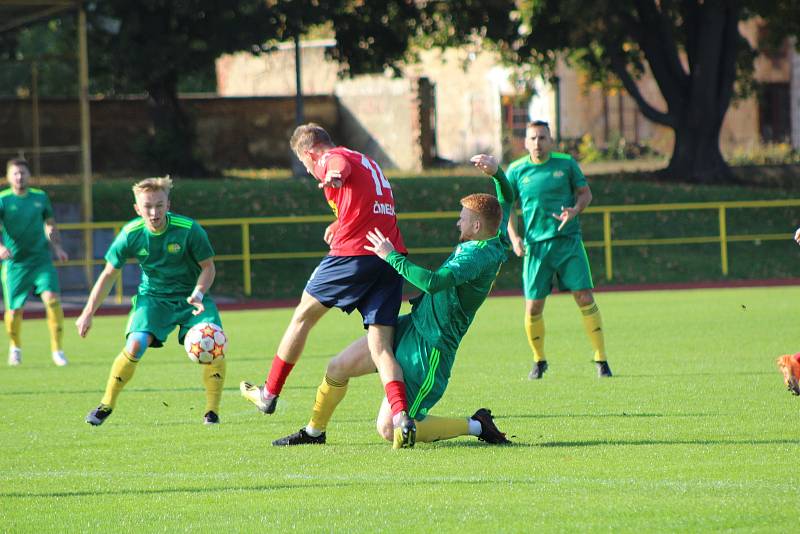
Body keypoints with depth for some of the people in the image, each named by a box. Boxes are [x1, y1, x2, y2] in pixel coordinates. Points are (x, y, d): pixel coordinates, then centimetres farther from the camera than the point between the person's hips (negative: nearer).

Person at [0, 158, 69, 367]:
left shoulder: (40, 197, 7)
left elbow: (50, 225, 21)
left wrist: (57, 246, 7)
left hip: (41, 259, 2)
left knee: (52, 297, -20)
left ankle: (57, 349, -12)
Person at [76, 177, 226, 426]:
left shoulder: (189, 229, -20)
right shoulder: (131, 234, -15)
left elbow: (208, 267, -7)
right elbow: (109, 274, -1)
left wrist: (198, 293, -26)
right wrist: (88, 313, -2)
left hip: (190, 296, -1)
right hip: (153, 296, 1)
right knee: (136, 344, -22)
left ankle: (212, 411, -10)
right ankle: (106, 406, -4)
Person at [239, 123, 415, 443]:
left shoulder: (331, 158, 1)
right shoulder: (368, 163, 28)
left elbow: (339, 165, -27)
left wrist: (334, 176, -48)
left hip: (353, 252, -7)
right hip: (392, 255, 7)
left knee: (303, 317, 14)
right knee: (380, 346, 0)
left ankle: (269, 394, 26)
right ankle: (401, 415, -22)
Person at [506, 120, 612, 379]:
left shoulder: (566, 163, 3)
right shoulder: (516, 170, 4)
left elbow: (585, 193, 11)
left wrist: (575, 210, -10)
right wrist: (514, 237, -1)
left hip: (568, 240, -1)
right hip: (536, 245, 1)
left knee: (585, 298, -9)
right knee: (533, 307, -1)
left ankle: (601, 360, -3)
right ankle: (539, 361, 21)